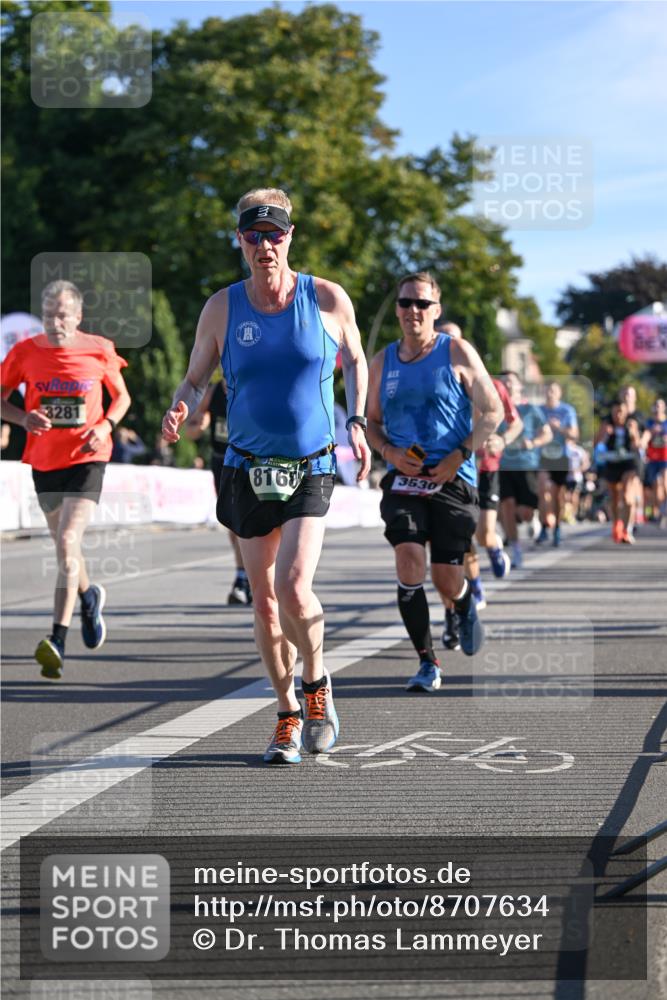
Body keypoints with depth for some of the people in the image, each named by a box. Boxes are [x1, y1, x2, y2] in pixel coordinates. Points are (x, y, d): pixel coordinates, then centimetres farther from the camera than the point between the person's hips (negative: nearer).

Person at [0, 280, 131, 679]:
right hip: (44, 460, 4)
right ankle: (89, 597, 50)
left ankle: (57, 642, -23)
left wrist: (106, 425, -11)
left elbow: (122, 397, 9)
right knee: (64, 546, 18)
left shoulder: (99, 350, -5)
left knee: (68, 543, -18)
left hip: (87, 459, -4)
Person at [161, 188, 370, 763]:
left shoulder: (328, 299, -3)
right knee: (264, 601, 6)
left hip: (311, 469, -2)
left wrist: (357, 422, 2)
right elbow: (196, 379, 6)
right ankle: (289, 714, 23)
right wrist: (180, 412, -16)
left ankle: (317, 682, 10)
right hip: (249, 470, 2)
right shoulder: (222, 309, -2)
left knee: (294, 589, -19)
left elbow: (354, 360, 14)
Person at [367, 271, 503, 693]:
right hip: (403, 480, 2)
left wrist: (459, 456, -11)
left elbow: (493, 411, 0)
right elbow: (371, 421, 19)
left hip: (453, 480, -2)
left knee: (448, 582, -2)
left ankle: (466, 605, 39)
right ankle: (428, 665, -8)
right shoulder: (383, 362, 9)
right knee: (409, 560, -19)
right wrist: (390, 452, -3)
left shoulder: (457, 353, -1)